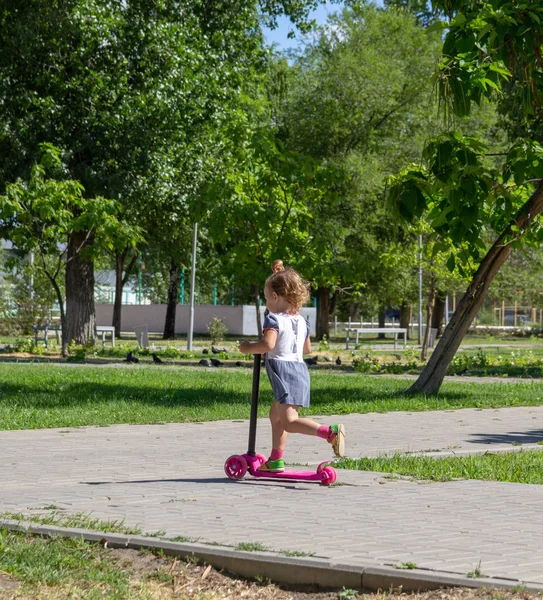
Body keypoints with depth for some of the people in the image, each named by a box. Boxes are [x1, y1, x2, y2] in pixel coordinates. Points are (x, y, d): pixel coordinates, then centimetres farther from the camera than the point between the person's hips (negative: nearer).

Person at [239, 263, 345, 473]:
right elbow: (307, 349, 26)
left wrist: (249, 348, -8)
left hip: (283, 371, -9)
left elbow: (267, 344, -24)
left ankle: (330, 432, -30)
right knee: (275, 414, 23)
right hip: (300, 367, 9)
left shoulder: (274, 319, -8)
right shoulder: (301, 321, 17)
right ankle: (276, 460, 30)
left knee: (289, 422, -14)